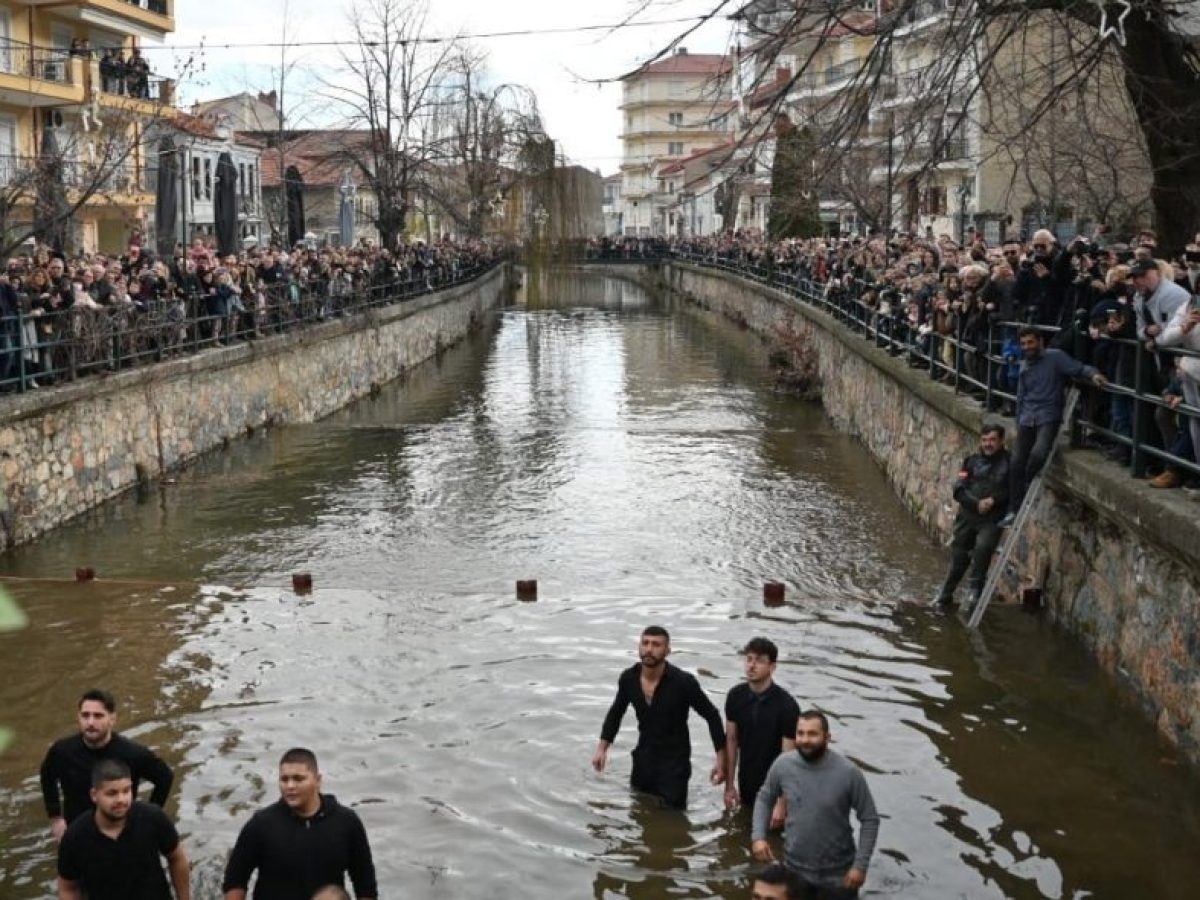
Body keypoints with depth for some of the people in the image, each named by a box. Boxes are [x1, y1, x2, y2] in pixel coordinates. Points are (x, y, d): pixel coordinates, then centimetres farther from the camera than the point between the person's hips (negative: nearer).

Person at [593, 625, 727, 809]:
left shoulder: (684, 682, -22)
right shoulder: (628, 678, -10)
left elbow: (712, 716, -10)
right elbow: (616, 712, 10)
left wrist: (721, 758, -12)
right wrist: (602, 748, 3)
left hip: (675, 762, -4)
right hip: (643, 758, 4)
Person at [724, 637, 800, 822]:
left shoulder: (786, 706, -21)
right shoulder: (735, 696, -8)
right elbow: (731, 740, 3)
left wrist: (782, 803, -19)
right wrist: (729, 785, 3)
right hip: (746, 786, 4)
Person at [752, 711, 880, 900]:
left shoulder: (848, 772, -20)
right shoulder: (782, 765, -12)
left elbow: (870, 819, -10)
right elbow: (764, 799, 6)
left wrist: (860, 865, -12)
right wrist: (758, 836, -6)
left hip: (837, 874, -2)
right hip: (794, 869, 2)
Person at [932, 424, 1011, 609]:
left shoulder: (1008, 462, -2)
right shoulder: (972, 461, 5)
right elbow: (959, 490, -2)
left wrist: (993, 500, -21)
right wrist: (977, 503, -16)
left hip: (992, 519, -3)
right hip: (967, 516, 3)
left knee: (983, 547, -29)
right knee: (958, 557, 10)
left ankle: (976, 587, -10)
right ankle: (945, 596, 28)